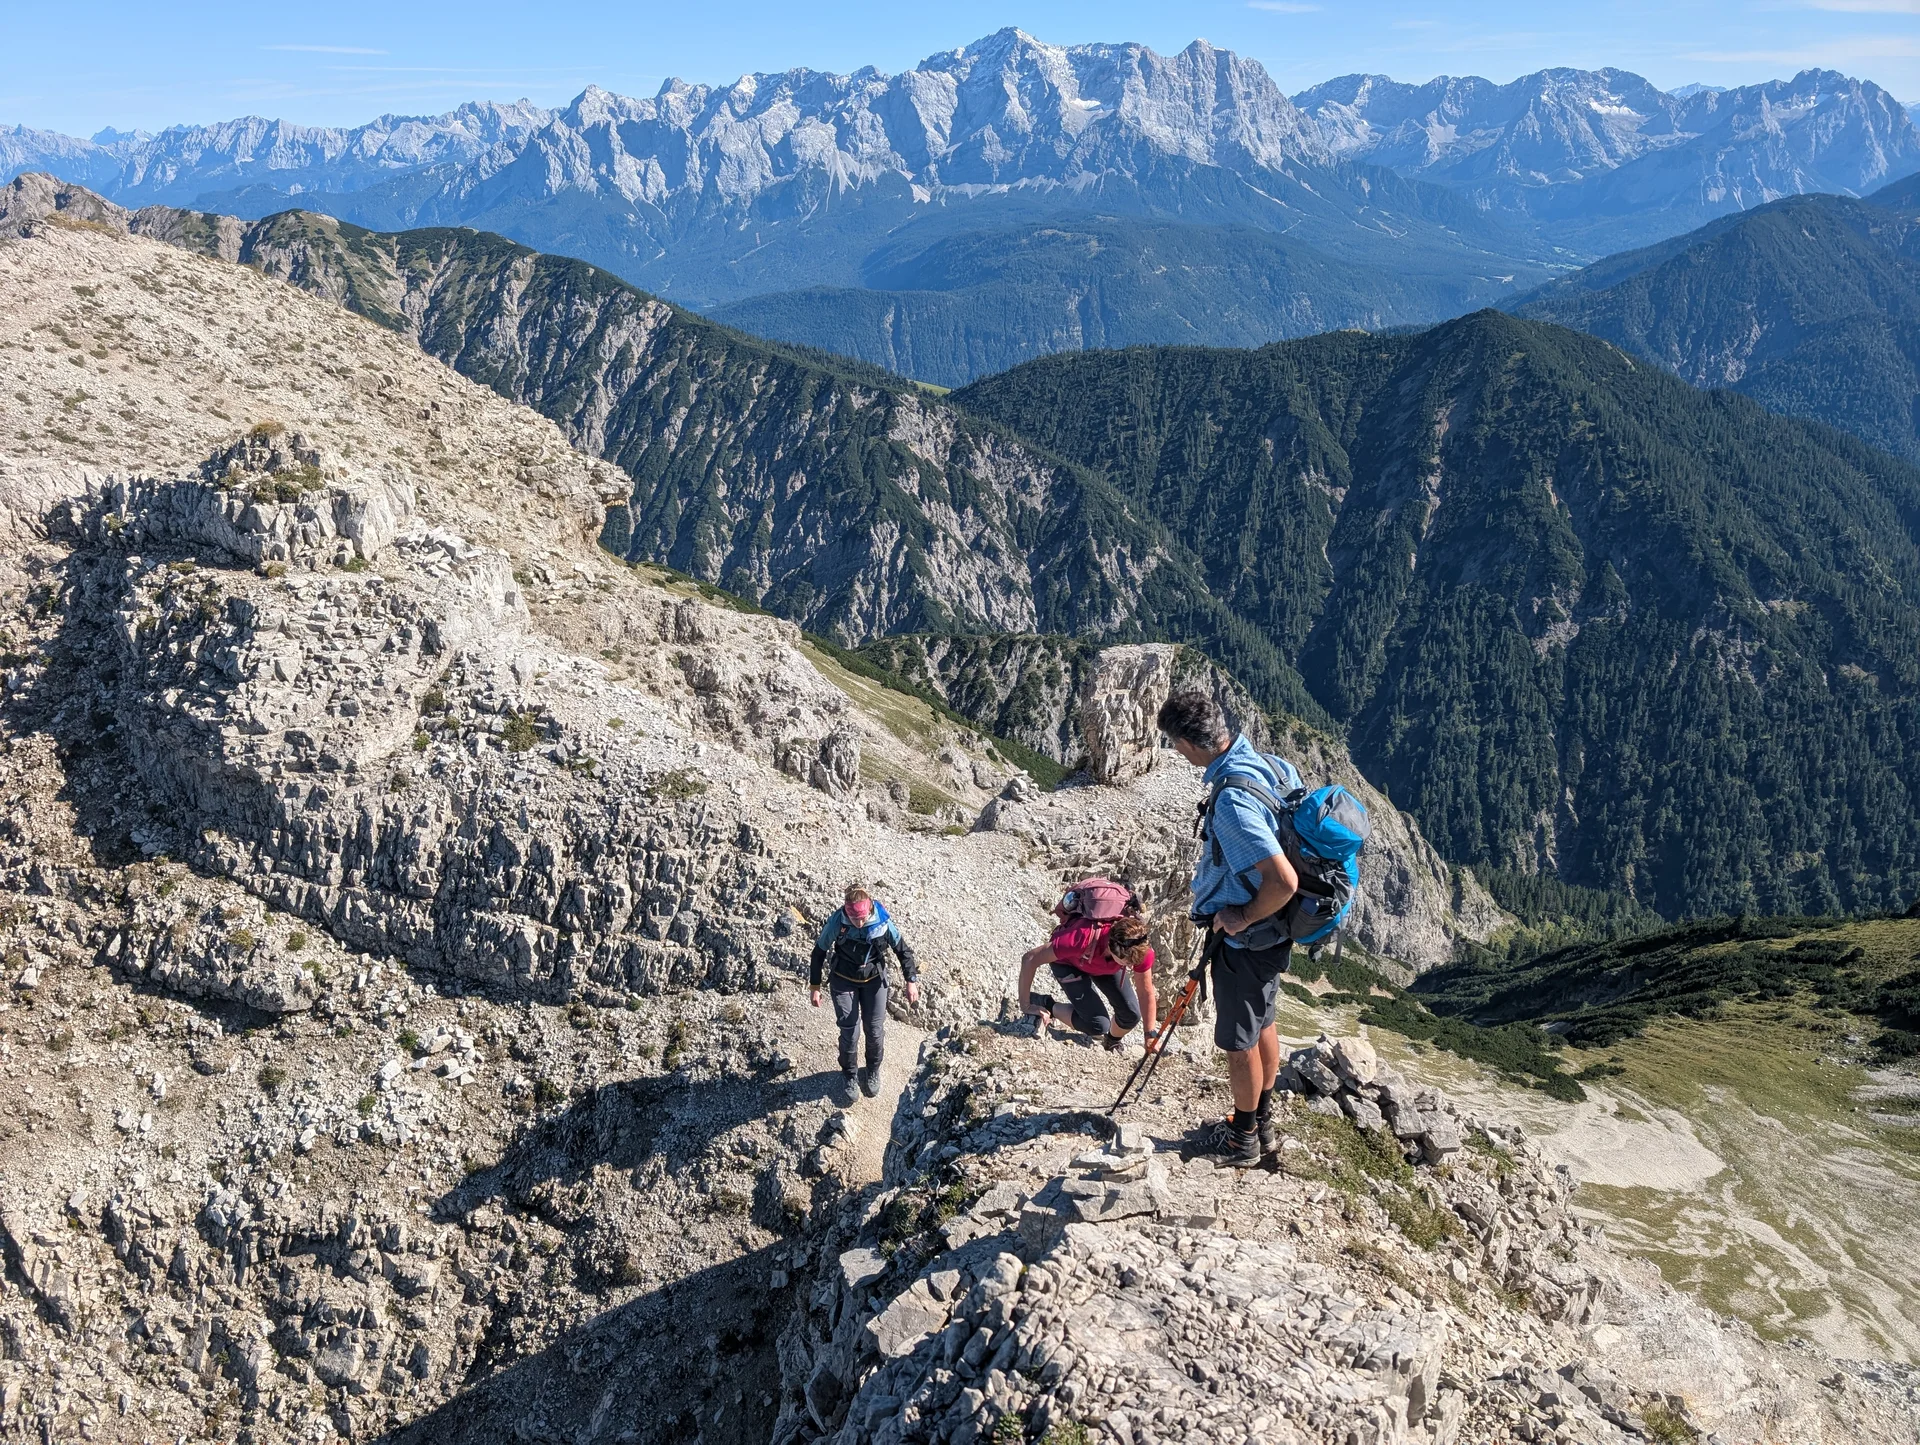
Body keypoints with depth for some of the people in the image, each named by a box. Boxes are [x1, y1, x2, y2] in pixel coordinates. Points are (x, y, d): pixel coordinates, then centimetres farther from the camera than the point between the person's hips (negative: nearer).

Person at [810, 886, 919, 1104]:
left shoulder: (882, 922, -25)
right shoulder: (837, 922, -27)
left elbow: (903, 950, -9)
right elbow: (819, 952, -11)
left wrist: (911, 981, -12)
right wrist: (815, 987, -7)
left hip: (874, 980, 1)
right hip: (844, 981, -1)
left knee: (875, 1030, 7)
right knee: (849, 1032, -1)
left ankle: (873, 1071, 35)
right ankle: (848, 1075, 25)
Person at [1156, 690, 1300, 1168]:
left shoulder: (1231, 800, -34)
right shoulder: (1260, 761, -4)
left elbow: (1283, 882, -37)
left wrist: (1244, 917, -20)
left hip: (1246, 940, -9)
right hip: (1272, 935, 9)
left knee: (1239, 1041, 11)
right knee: (1262, 1025, 24)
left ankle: (1242, 1140, 30)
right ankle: (1262, 1123, 43)